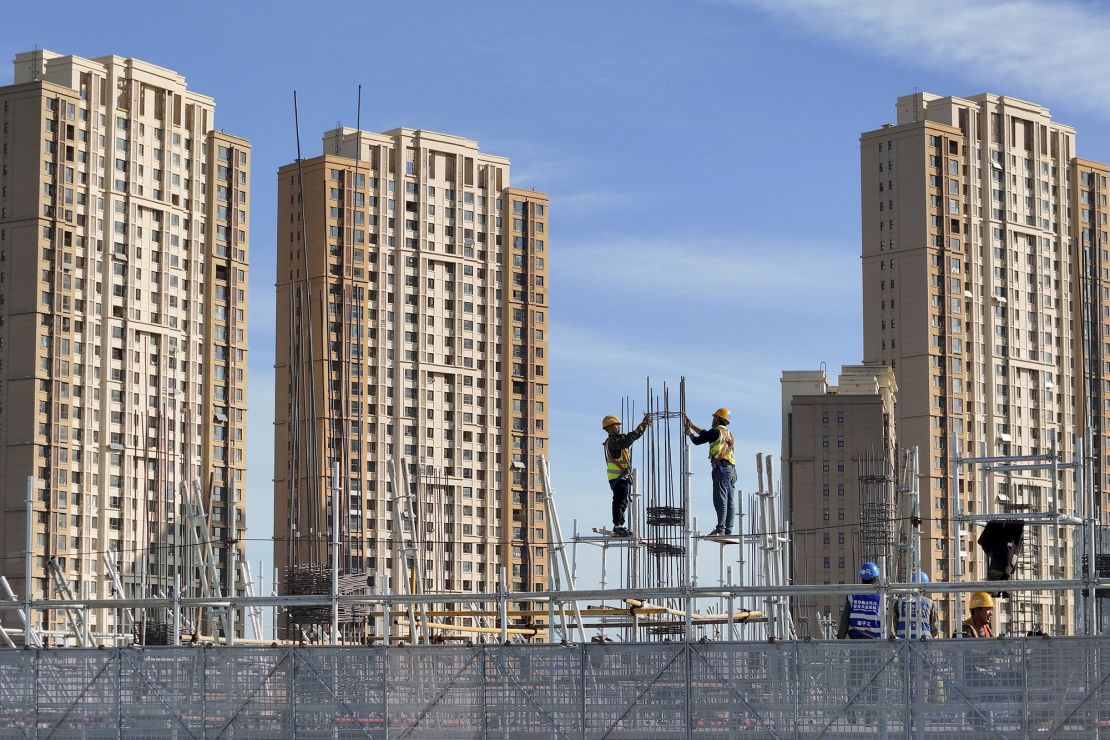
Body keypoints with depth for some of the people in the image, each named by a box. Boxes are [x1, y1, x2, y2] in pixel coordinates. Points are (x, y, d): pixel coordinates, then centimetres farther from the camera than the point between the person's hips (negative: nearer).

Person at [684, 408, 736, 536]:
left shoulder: (716, 431, -3)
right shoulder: (728, 434, 24)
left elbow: (697, 440, 1)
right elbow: (706, 434, 34)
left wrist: (690, 433, 22)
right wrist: (692, 425, 41)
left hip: (721, 468, -9)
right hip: (731, 469, 9)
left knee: (720, 500, -14)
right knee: (729, 501, 4)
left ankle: (720, 529, -23)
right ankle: (728, 529, 0)